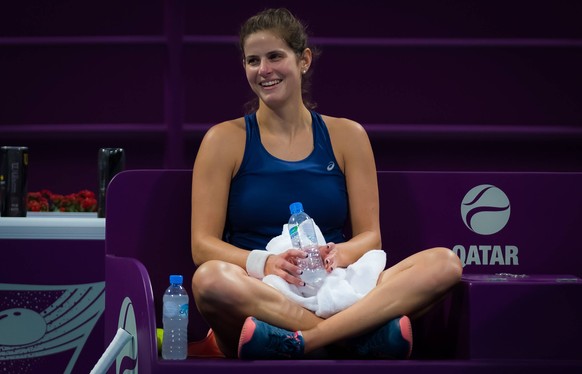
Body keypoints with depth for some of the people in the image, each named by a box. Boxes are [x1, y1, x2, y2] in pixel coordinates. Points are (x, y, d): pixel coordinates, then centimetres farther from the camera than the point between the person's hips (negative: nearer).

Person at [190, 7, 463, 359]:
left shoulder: (347, 136, 15)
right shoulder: (226, 140, 8)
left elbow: (370, 235, 10)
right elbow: (203, 244, 0)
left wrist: (340, 254, -15)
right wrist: (263, 263, -20)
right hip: (257, 298, -3)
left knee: (445, 263, -23)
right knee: (210, 279, -39)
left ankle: (301, 340, -37)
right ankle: (365, 333, -33)